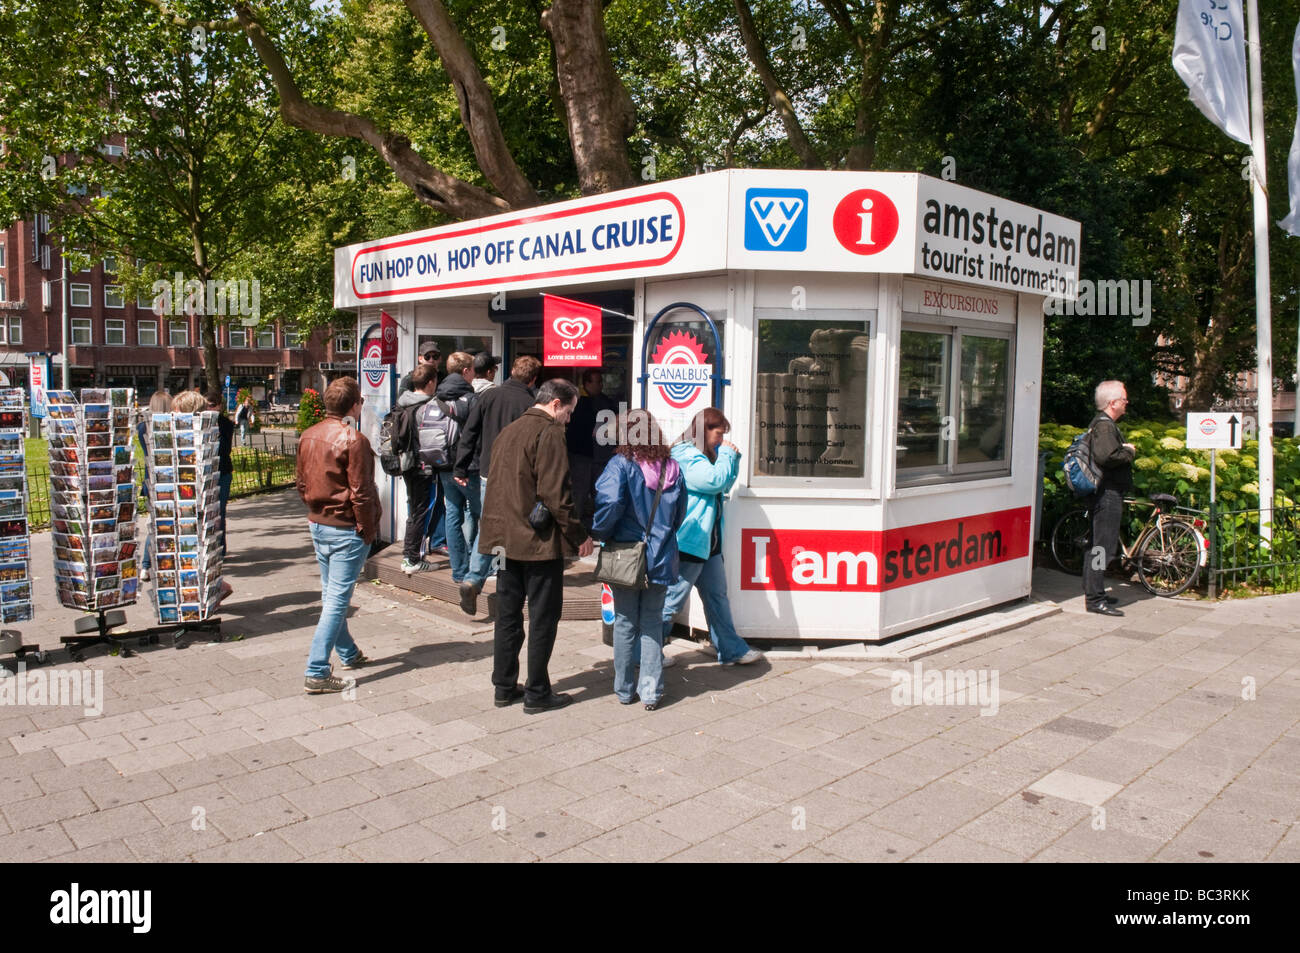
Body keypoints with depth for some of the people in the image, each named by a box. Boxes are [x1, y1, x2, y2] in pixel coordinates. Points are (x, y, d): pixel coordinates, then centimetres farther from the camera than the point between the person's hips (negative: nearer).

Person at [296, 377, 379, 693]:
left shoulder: (308, 436, 5)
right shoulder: (353, 439, -18)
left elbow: (302, 483, 12)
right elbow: (360, 492, -19)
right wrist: (369, 530, -10)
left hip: (318, 524, 8)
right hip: (347, 529, -8)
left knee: (331, 594, 20)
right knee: (337, 599, -3)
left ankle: (348, 653, 37)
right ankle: (316, 673, -3)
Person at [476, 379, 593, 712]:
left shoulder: (508, 431, 14)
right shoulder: (549, 432, -12)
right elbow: (554, 492, -19)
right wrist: (579, 535, -11)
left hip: (505, 538, 8)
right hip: (539, 541, -8)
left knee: (508, 615, 14)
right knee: (543, 617, 3)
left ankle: (504, 687, 22)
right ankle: (537, 693, 9)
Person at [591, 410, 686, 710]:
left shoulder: (621, 465, -12)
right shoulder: (672, 468, 2)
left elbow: (609, 502, -25)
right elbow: (679, 514, 9)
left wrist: (597, 532, -9)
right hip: (661, 559, 3)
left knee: (625, 622, 10)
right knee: (652, 622, 12)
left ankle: (625, 689, 21)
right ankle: (651, 691, 12)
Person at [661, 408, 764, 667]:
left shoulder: (702, 455, 17)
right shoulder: (685, 455, -16)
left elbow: (726, 485, 25)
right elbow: (715, 480, -24)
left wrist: (734, 457, 11)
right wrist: (727, 454, -9)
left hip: (708, 542, 11)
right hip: (688, 542, -11)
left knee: (717, 596, 16)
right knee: (671, 601, -2)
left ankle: (732, 650, 26)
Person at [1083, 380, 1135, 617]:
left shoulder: (1103, 423, 19)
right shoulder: (1104, 425, -16)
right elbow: (1107, 456, -31)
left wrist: (1126, 449, 10)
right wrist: (1129, 452, -14)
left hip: (1105, 493, 11)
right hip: (1108, 493, -11)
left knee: (1097, 545, 16)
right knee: (1103, 546, -9)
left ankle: (1093, 593, 24)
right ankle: (1095, 599, -6)